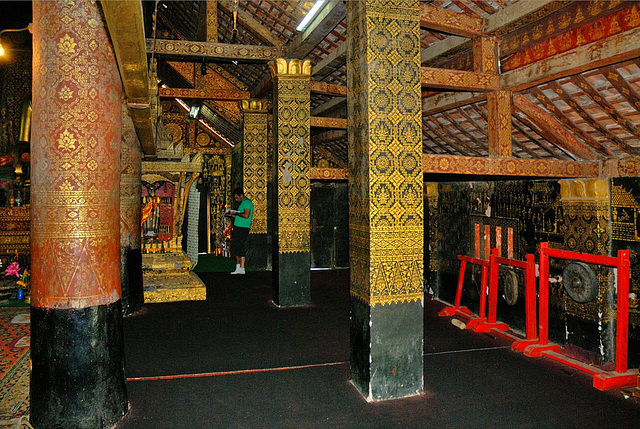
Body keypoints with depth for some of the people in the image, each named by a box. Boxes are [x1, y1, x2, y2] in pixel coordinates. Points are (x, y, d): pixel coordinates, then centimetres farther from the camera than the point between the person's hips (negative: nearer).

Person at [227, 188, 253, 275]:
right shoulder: (243, 203, 22)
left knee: (235, 246, -9)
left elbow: (246, 215, -21)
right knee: (240, 247, 8)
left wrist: (236, 213, -11)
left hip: (242, 228, -10)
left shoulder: (247, 202, -10)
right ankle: (241, 268, 9)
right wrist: (234, 215, 11)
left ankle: (238, 266, -4)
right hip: (239, 228, 10)